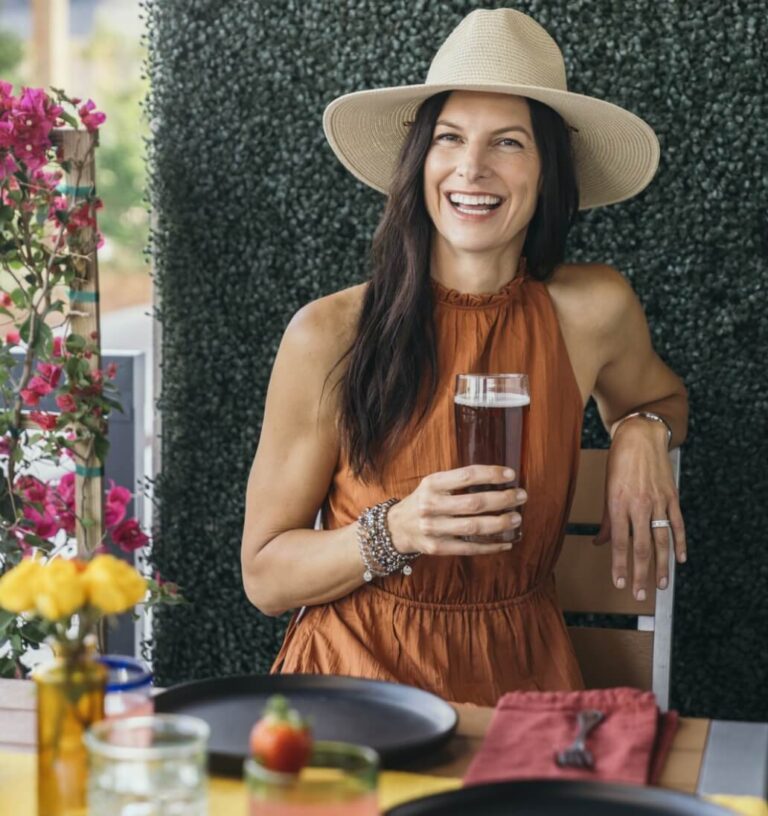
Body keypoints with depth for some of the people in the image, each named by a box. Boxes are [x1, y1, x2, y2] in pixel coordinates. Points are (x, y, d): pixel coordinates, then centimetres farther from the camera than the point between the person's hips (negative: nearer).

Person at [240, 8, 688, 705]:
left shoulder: (593, 312, -2)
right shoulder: (330, 335, -8)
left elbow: (664, 398, 23)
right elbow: (264, 577, -3)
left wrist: (641, 432, 0)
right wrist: (396, 533, -20)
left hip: (519, 674, 3)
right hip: (359, 671, -2)